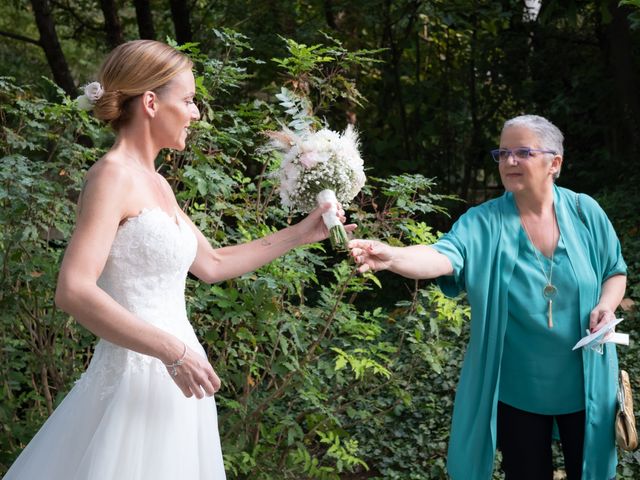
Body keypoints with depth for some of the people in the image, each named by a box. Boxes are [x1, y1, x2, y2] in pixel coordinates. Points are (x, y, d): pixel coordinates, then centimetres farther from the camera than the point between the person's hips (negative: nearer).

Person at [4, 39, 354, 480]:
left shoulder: (155, 184, 12)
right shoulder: (113, 176, -14)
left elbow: (212, 264, 20)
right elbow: (74, 292, -24)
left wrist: (300, 234, 21)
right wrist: (174, 351, -22)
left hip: (170, 376, 9)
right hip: (139, 377, -8)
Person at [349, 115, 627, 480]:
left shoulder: (584, 212, -6)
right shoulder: (483, 222, -12)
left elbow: (616, 271, 6)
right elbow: (443, 256, -30)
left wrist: (607, 304, -15)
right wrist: (391, 257, -49)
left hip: (584, 382, 1)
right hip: (518, 386, -1)